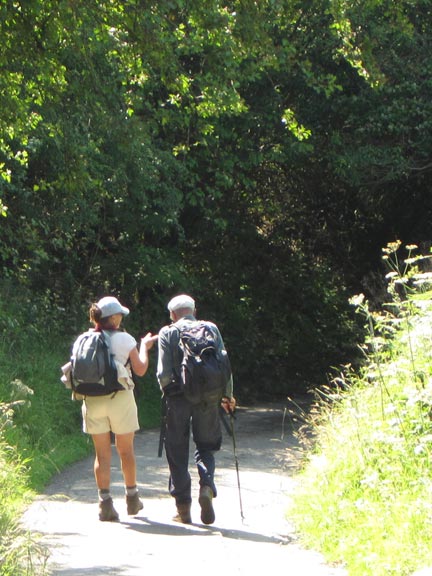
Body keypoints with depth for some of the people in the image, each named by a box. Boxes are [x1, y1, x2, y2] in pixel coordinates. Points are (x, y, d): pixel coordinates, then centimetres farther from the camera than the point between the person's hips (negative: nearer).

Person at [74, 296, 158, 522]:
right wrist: (145, 347, 18)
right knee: (126, 450, 14)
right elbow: (140, 369, 3)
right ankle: (132, 498, 25)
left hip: (93, 400, 2)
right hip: (120, 399, -2)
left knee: (102, 454, 5)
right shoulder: (125, 340, -6)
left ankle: (105, 502, -4)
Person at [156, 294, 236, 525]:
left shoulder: (167, 333, 1)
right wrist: (228, 395, 14)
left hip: (178, 397, -1)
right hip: (207, 398, 2)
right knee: (205, 447, 14)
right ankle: (207, 486, -14)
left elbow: (163, 372, -6)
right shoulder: (211, 329, 7)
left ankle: (183, 507, 7)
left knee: (177, 452, 7)